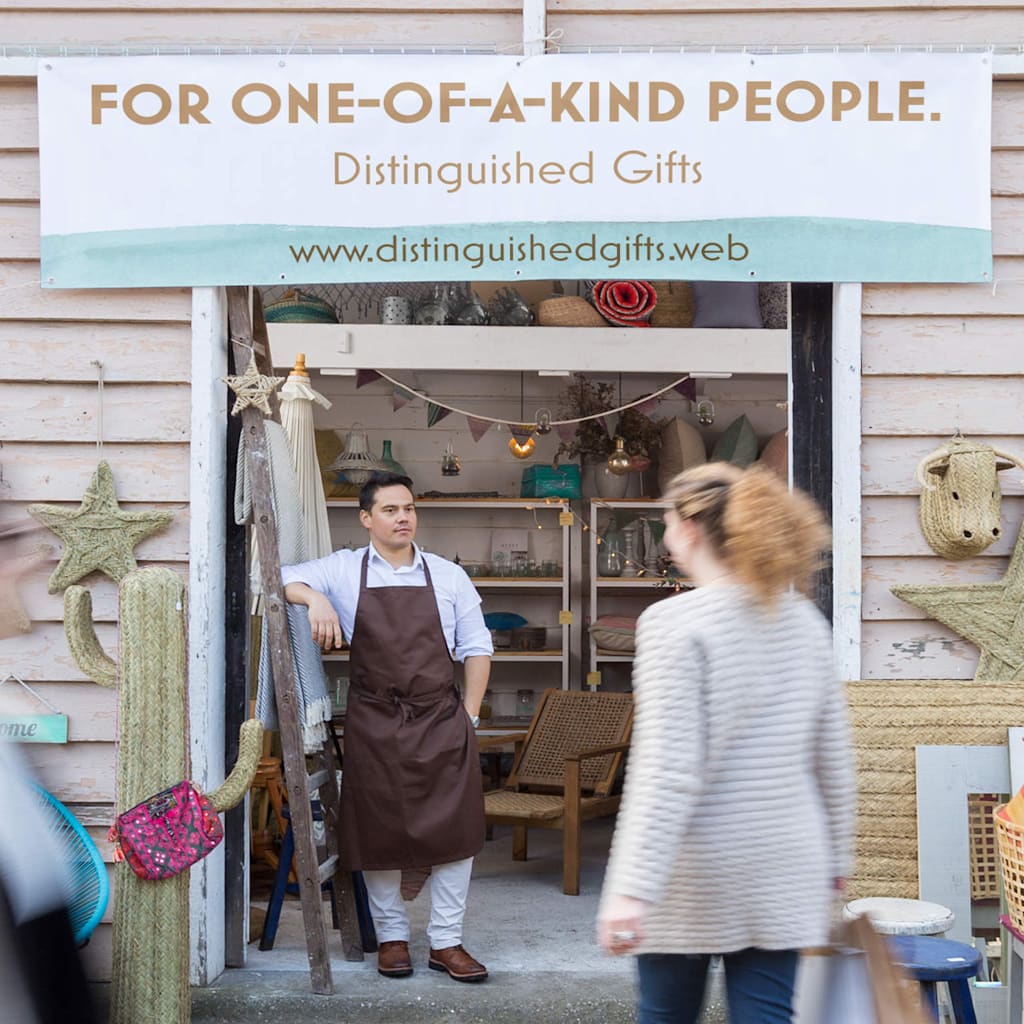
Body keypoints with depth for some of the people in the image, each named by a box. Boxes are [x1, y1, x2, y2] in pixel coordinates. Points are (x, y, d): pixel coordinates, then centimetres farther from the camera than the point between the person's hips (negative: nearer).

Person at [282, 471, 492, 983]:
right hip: (373, 724, -1)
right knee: (381, 832, 6)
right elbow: (280, 578, -1)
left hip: (442, 720, 1)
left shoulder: (449, 576, 7)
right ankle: (391, 937, 22)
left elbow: (476, 648, 10)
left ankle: (446, 942, 12)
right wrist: (314, 598, -20)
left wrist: (469, 715, 3)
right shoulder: (343, 571, 4)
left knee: (455, 829, 0)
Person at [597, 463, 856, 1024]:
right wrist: (834, 857, 22)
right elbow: (833, 757, 10)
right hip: (784, 868, 5)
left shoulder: (674, 621, -14)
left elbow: (668, 772, -21)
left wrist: (632, 889, -21)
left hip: (697, 870, -4)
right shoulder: (804, 620, 4)